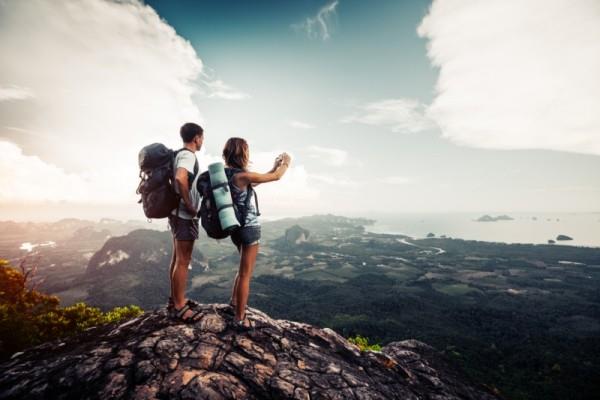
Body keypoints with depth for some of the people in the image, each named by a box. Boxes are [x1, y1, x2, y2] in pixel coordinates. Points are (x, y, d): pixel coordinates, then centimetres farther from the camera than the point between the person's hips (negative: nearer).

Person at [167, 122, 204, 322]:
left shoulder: (180, 154, 14)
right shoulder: (188, 155, -16)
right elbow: (180, 178, -35)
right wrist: (189, 205, -24)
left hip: (179, 214, 10)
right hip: (185, 215, -10)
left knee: (178, 258, 16)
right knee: (183, 261, -3)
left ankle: (175, 300, 28)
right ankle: (179, 307, 8)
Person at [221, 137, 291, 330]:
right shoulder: (242, 176, -20)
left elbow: (255, 181, 19)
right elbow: (276, 177, -12)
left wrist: (274, 166, 20)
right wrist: (286, 163, 7)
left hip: (237, 227, 9)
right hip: (249, 228, -9)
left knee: (244, 268, 27)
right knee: (245, 274, 3)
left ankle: (234, 301, 40)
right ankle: (240, 318, 15)